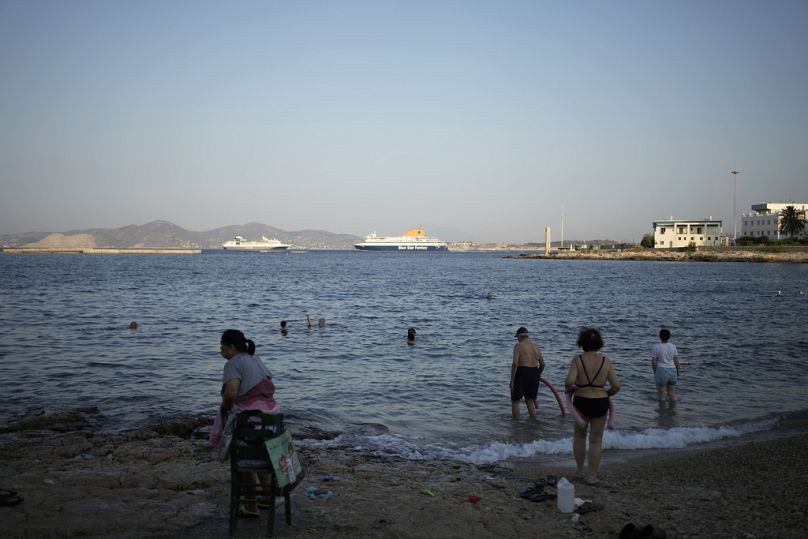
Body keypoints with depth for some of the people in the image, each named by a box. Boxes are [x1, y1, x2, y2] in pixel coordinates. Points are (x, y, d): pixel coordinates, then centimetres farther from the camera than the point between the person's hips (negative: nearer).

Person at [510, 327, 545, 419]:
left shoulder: (518, 346, -5)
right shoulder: (535, 346, 13)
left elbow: (515, 363, -15)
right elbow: (542, 364, 14)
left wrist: (512, 380, -12)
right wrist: (538, 375, 30)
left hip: (522, 372, -6)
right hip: (534, 373, 6)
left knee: (515, 400, 7)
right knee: (530, 400, 19)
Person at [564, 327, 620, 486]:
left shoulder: (578, 359, -11)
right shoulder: (606, 361, -4)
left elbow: (569, 381, -22)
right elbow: (616, 385, -8)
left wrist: (568, 389, 0)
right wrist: (607, 394, 11)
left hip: (581, 402, -1)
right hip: (600, 403, 1)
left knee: (579, 436, 22)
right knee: (596, 440, 12)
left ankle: (579, 471, 28)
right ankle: (592, 476, 15)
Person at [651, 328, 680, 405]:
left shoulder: (656, 347, -10)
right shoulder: (673, 346, -1)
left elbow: (654, 362, -9)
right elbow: (676, 361, 1)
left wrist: (655, 372, 6)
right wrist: (677, 372, 13)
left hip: (661, 371, -4)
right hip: (672, 370, 4)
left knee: (661, 393, 9)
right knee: (672, 392, 16)